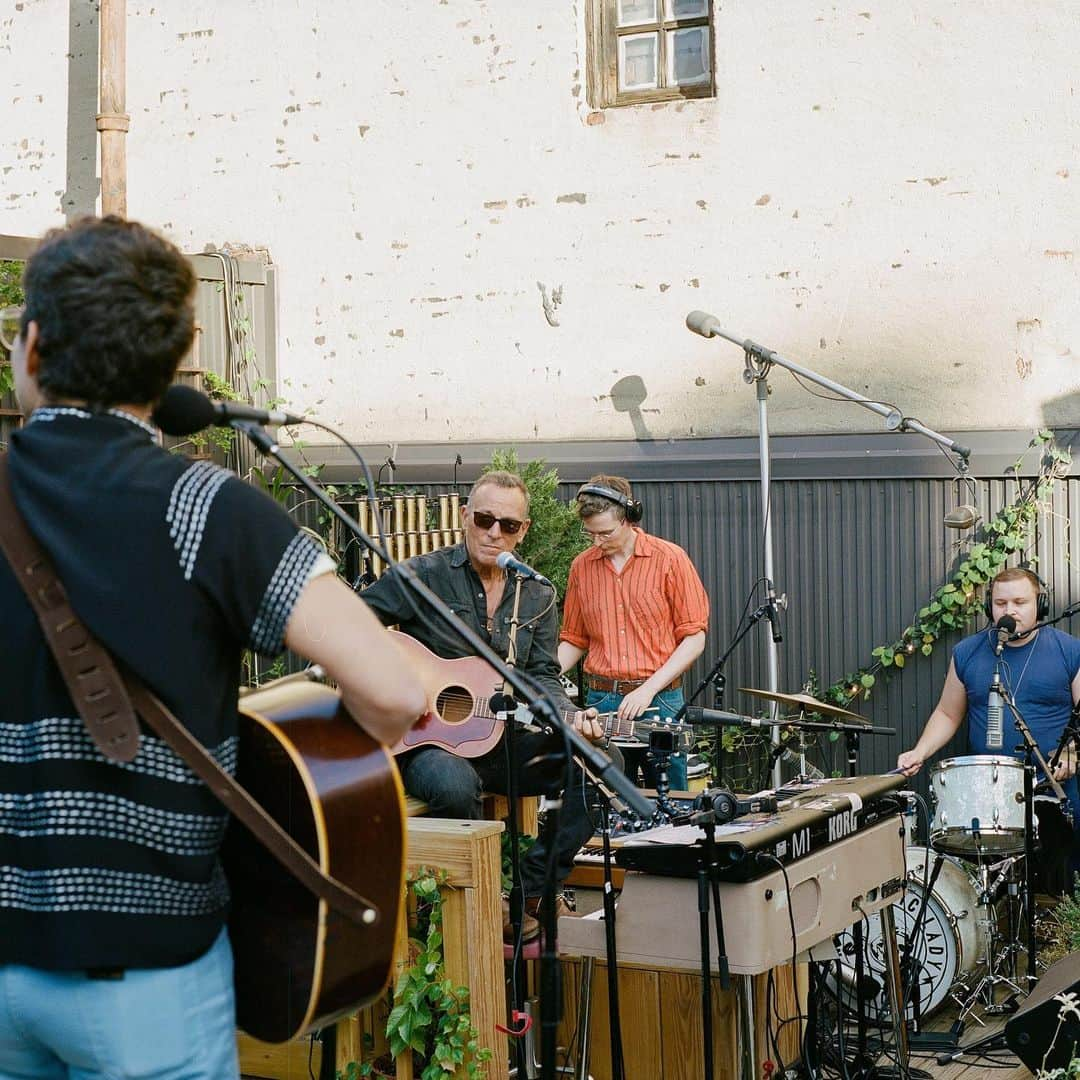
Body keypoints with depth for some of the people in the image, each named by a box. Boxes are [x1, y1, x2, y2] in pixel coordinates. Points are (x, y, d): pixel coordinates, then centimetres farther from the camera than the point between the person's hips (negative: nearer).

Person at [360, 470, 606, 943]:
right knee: (454, 783, -40)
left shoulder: (537, 597, 11)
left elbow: (541, 676, 7)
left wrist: (570, 715, -13)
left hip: (501, 742, 5)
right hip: (423, 740, -5)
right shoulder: (423, 576, -4)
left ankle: (531, 891, -9)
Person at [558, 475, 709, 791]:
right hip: (600, 702, 3)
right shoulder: (582, 566, 8)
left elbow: (694, 638, -4)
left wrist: (648, 689, -13)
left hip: (659, 701, -3)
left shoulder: (670, 559, -3)